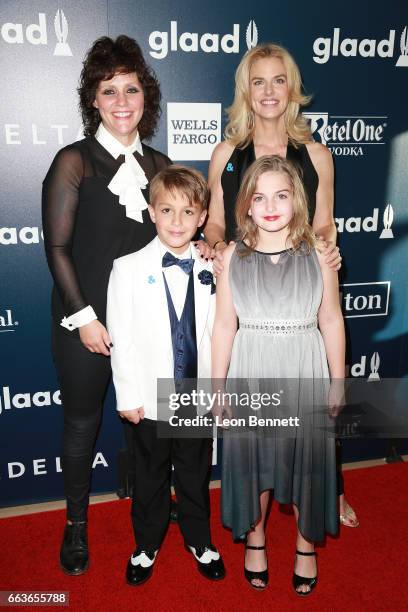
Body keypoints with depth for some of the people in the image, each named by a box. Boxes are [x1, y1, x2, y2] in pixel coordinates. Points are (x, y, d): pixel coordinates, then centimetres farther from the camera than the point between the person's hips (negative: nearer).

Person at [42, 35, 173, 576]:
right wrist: (84, 318, -12)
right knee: (82, 424, 12)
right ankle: (76, 524, 35)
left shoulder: (159, 164, 7)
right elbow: (57, 248, -9)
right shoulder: (74, 161, -6)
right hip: (86, 322, -3)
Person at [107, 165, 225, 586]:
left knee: (195, 477, 19)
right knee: (149, 479, 17)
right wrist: (128, 395, -8)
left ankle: (199, 541, 43)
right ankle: (146, 546, 41)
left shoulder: (211, 270, -3)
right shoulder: (128, 269, -8)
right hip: (151, 401, -1)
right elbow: (121, 339, -8)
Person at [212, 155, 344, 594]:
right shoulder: (233, 256, -4)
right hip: (251, 372, 0)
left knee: (306, 457, 12)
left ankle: (306, 545, 38)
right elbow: (224, 325, -2)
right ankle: (255, 539, 39)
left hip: (304, 373, 0)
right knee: (252, 456, 13)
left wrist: (338, 381, 3)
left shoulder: (317, 253, -4)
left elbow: (331, 320, 1)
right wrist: (217, 387, 1)